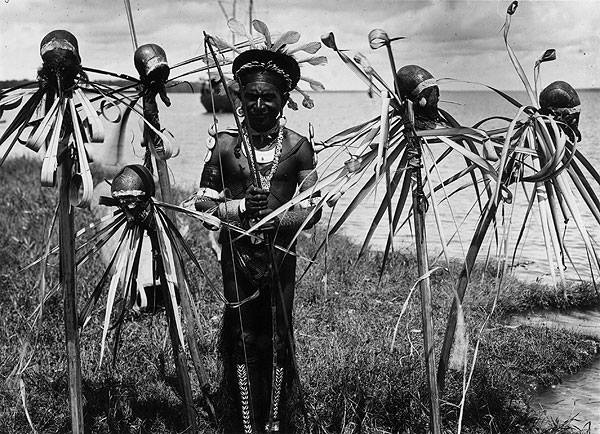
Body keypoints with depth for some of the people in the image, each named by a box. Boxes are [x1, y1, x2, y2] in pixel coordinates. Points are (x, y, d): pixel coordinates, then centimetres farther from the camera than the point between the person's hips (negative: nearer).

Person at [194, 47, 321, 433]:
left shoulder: (298, 147, -2)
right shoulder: (225, 145, -2)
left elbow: (312, 210, -3)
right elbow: (203, 202, 0)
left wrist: (274, 217, -18)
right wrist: (241, 207, -16)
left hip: (280, 252, 0)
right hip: (237, 252, 0)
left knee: (277, 338, 8)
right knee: (242, 337, 6)